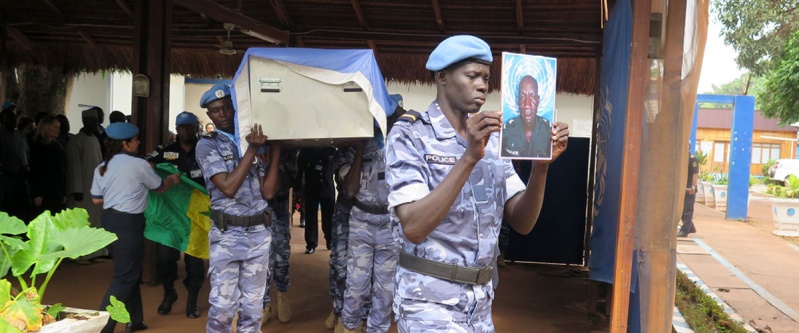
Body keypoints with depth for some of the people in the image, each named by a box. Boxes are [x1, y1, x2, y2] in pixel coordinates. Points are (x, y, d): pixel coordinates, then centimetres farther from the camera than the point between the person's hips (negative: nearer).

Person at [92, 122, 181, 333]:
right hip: (128, 223, -8)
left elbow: (96, 199, 11)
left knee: (130, 272, 18)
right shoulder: (139, 164, -11)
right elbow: (160, 187, 3)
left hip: (110, 220, 8)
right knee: (125, 276, -2)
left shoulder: (102, 167, 9)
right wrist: (173, 179, 24)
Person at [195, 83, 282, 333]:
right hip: (227, 234, -4)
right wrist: (251, 150, -16)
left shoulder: (254, 141, 9)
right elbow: (228, 187, -15)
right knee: (223, 305, -2)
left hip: (259, 233, 4)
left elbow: (268, 192, 1)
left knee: (253, 305, 10)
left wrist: (275, 150, -3)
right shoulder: (207, 145, -2)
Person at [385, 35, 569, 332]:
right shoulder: (410, 134, -10)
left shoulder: (492, 139, 6)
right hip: (430, 300, -5)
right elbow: (413, 227, -22)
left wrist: (541, 164, -14)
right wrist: (469, 157, -28)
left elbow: (522, 223, 2)